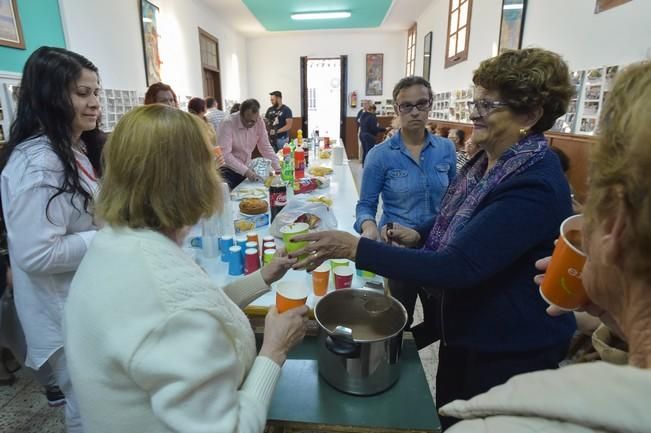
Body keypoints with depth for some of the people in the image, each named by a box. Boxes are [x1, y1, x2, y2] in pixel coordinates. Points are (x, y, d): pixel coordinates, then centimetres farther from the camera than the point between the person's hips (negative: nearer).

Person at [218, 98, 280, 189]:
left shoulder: (259, 122, -6)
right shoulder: (228, 123, -21)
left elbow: (266, 147, 1)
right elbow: (225, 154, -26)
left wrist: (278, 168, -9)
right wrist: (246, 171, -29)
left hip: (246, 169, 5)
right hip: (228, 171, -5)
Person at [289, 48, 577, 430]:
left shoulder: (534, 186, -30)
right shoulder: (487, 161, -1)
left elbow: (458, 267, -36)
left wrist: (356, 248, -38)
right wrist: (420, 235, -7)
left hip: (511, 350, -8)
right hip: (464, 329, 8)